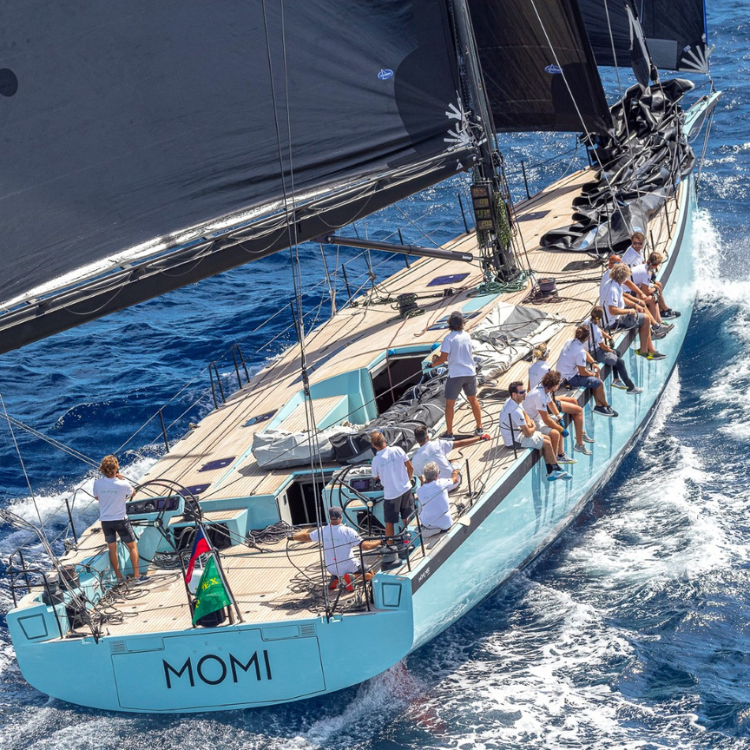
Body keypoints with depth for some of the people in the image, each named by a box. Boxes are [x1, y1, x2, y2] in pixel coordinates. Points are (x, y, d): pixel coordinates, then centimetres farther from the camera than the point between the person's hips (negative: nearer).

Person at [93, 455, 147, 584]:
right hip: (120, 520, -3)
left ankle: (119, 577, 20)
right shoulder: (123, 485, -20)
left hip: (105, 520, 3)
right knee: (133, 546, 11)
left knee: (112, 549, 13)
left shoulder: (97, 483, -12)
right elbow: (133, 492, 2)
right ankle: (136, 575, 11)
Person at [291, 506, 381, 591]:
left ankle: (335, 577, 5)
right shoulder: (348, 531, -20)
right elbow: (366, 546, -20)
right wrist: (379, 542, -2)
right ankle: (352, 576, -12)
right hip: (348, 567, -4)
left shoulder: (322, 531, -9)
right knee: (369, 574, 17)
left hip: (331, 569, 4)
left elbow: (296, 537, 1)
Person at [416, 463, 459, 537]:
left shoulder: (419, 491, -16)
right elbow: (455, 479, 1)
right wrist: (455, 472, 28)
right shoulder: (441, 483, -21)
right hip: (445, 525, 0)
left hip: (428, 524, 0)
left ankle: (427, 530, 10)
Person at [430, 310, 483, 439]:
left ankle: (449, 433, 9)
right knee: (473, 400, 20)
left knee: (449, 404, 7)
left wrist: (434, 363, 3)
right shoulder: (467, 336, 2)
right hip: (470, 373, 5)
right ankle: (479, 428, 25)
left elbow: (443, 359, -18)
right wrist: (440, 353, 15)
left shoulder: (449, 339, -16)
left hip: (455, 375, -5)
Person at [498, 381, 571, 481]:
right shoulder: (515, 411, -32)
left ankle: (550, 472, 15)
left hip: (517, 433, 10)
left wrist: (529, 422, -1)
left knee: (546, 438, 12)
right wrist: (533, 428, -1)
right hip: (514, 441, -10)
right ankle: (556, 469, 17)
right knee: (547, 443, -5)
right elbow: (527, 433, -24)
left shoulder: (511, 402, 0)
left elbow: (525, 414, 21)